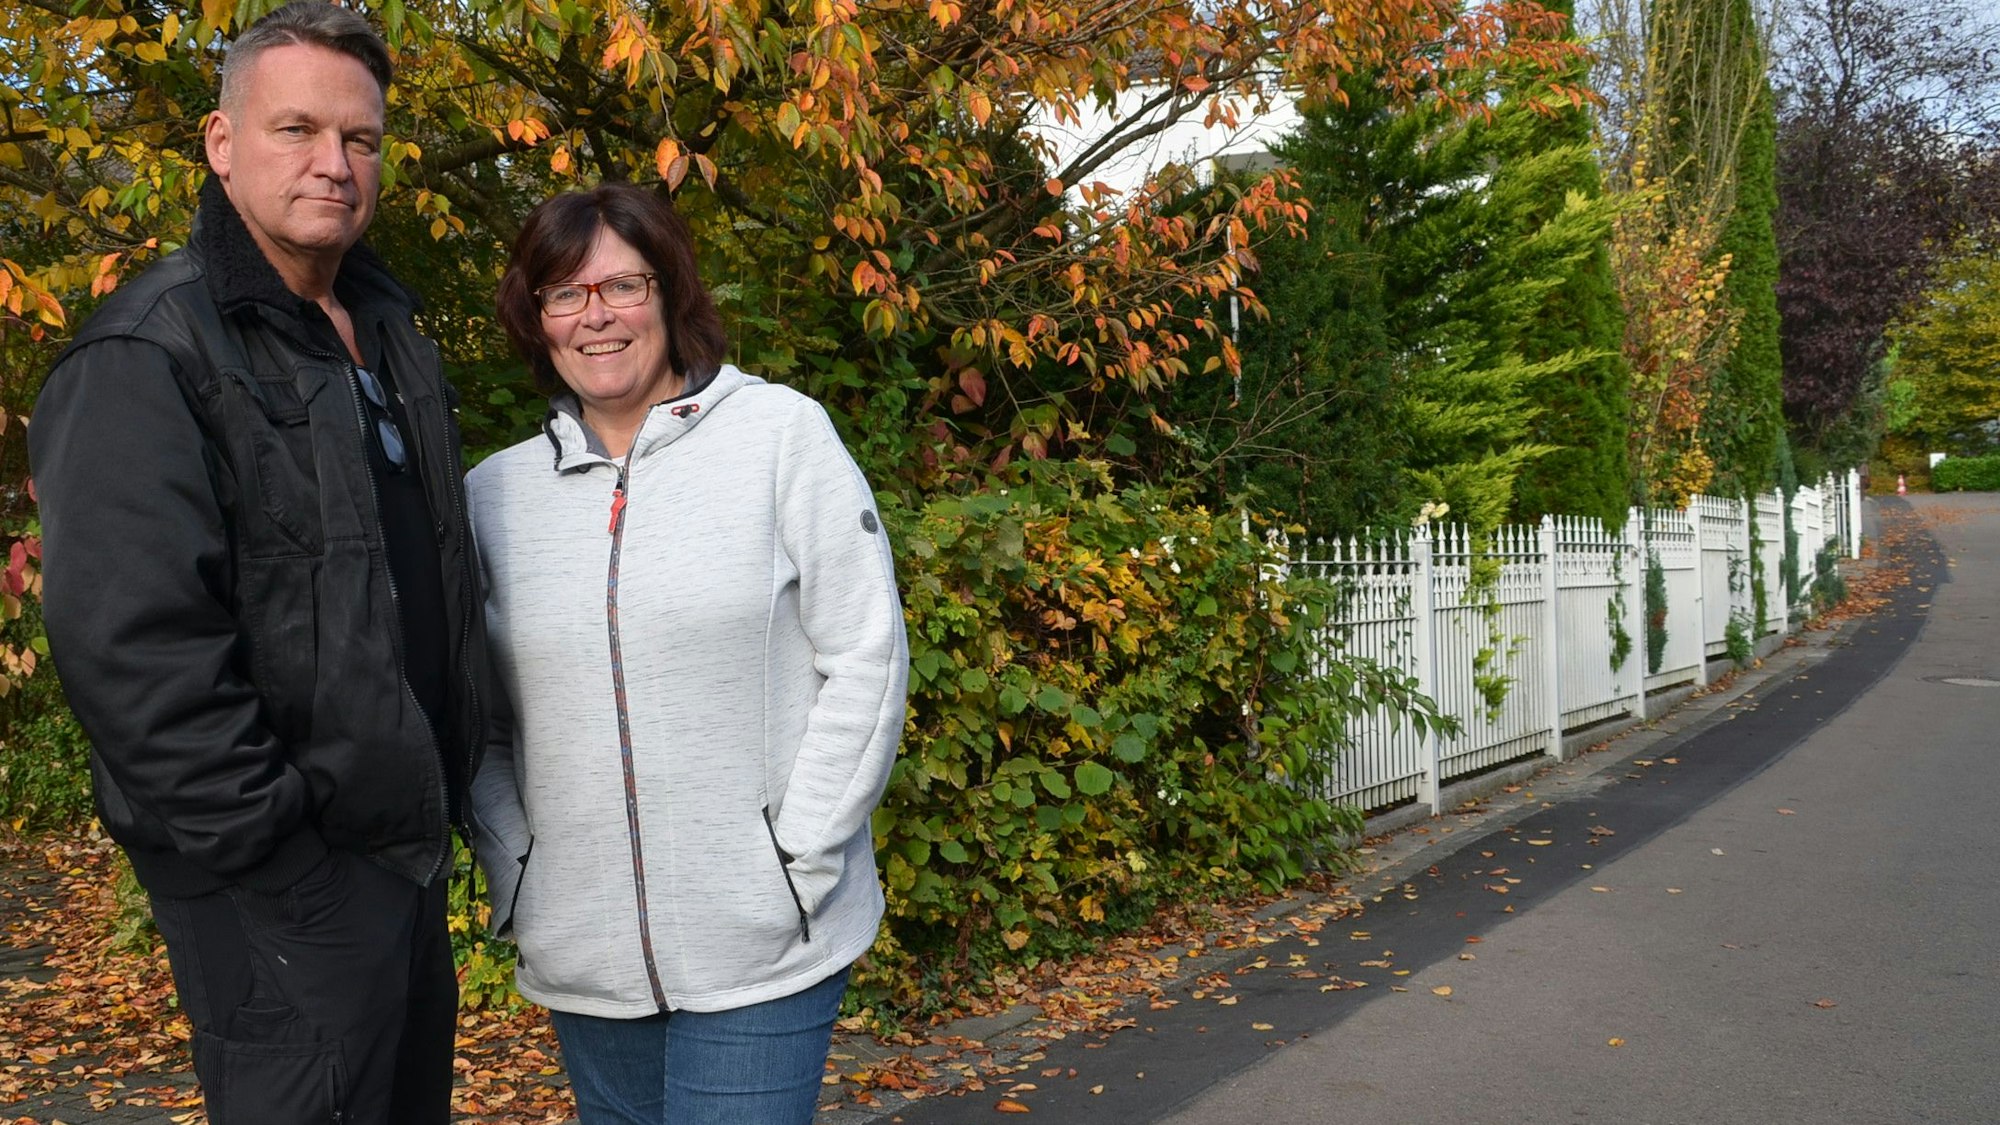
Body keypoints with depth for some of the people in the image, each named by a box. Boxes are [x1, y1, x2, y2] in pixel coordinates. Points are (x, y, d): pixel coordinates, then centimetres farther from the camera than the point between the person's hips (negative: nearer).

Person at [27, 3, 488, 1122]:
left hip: (407, 832, 9)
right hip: (280, 872, -8)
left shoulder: (390, 330, 12)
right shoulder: (150, 356, -15)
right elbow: (128, 640, -23)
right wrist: (264, 842, -21)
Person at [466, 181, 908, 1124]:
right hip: (579, 958, 4)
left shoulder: (781, 434, -5)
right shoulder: (496, 492, 6)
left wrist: (797, 863, -10)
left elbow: (865, 658, -7)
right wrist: (512, 871, 1)